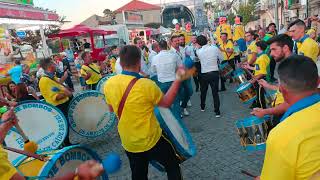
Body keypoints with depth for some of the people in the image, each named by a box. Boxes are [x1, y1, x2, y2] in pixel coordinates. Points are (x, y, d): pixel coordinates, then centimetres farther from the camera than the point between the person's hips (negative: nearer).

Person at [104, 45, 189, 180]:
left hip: (128, 143, 5)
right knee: (173, 166, 20)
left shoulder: (109, 84, -10)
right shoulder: (146, 85, -25)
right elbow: (166, 103, -7)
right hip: (151, 140, -5)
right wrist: (178, 80, -4)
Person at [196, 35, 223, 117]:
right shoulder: (215, 48, -8)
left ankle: (202, 107, 38)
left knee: (203, 91, 20)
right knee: (215, 92, 5)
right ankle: (217, 111, 6)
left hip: (204, 74, 0)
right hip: (215, 73, 0)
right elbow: (221, 58, 3)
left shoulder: (198, 51, -12)